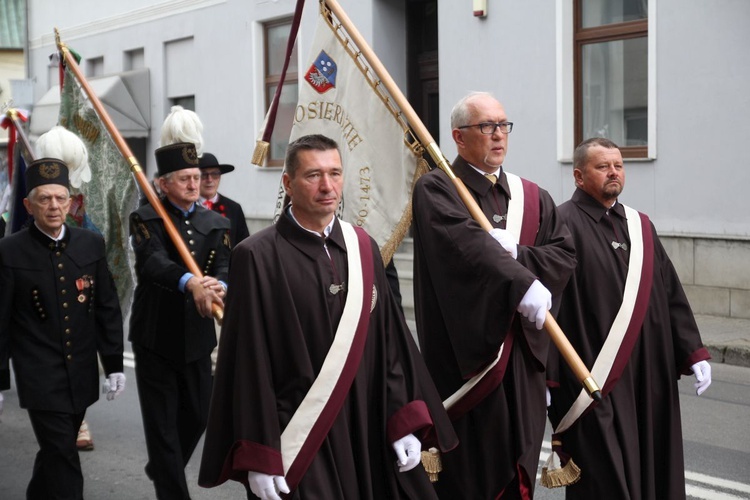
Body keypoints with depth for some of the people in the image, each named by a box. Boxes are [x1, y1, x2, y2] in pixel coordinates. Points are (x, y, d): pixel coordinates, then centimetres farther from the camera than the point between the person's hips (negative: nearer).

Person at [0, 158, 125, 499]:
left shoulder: (92, 244, 3)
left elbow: (108, 308, 7)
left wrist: (114, 364, 5)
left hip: (81, 374, 4)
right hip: (40, 377, -4)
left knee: (56, 450, 18)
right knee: (62, 454, -7)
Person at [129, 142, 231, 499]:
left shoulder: (216, 224, 7)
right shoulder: (146, 220, -5)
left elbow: (225, 268, -8)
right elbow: (154, 262, -24)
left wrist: (218, 286, -32)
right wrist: (190, 282, -43)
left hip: (197, 336, 4)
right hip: (155, 336, -4)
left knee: (198, 415, 14)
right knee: (162, 420, 0)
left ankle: (161, 468, 39)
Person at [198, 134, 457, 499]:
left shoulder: (363, 248, 6)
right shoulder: (257, 258, -9)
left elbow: (389, 340, 8)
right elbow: (248, 363, -11)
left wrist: (404, 423, 1)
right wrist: (258, 460, -14)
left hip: (366, 431, 5)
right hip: (295, 441, -5)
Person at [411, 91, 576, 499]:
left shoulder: (533, 198, 14)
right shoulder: (435, 190, -5)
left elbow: (565, 256, 4)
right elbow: (466, 242, -23)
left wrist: (515, 254, -13)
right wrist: (521, 282, -34)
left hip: (521, 358, 5)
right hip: (462, 354, -5)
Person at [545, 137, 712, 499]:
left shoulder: (639, 226, 14)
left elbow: (670, 293, 15)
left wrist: (693, 353, 8)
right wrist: (545, 375, -19)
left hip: (649, 375, 7)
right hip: (592, 379, -7)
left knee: (650, 469, 12)